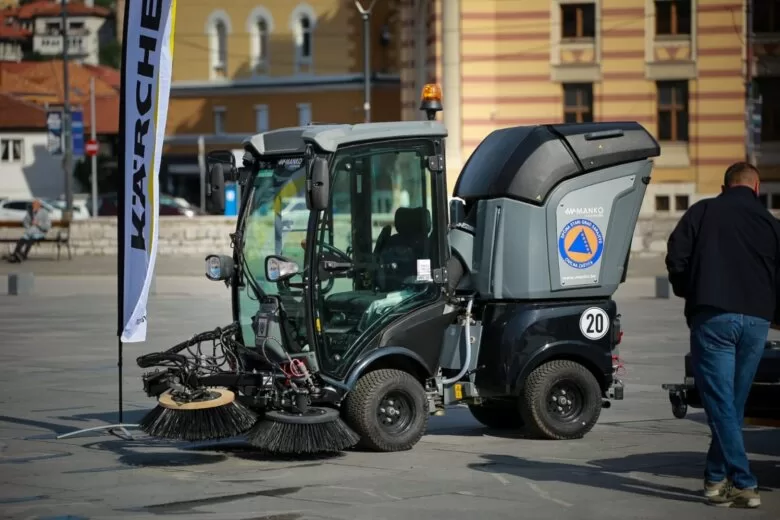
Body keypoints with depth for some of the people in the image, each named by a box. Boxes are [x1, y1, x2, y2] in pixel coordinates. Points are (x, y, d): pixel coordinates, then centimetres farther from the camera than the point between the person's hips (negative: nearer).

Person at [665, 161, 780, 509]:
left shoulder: (702, 212, 5)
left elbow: (676, 258, -1)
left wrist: (690, 294, 15)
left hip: (713, 316, -3)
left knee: (720, 403, -5)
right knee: (733, 404, 14)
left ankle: (744, 484, -12)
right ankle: (716, 479, 20)